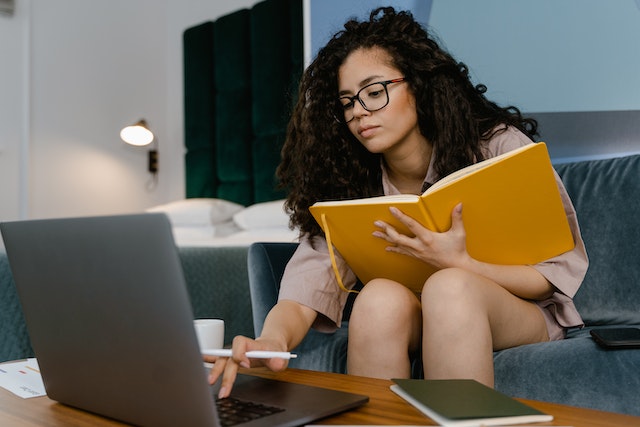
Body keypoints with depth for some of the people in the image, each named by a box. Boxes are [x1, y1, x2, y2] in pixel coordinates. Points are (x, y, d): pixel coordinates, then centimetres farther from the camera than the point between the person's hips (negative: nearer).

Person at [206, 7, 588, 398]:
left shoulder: (500, 148, -13)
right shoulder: (346, 183, -7)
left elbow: (560, 272, -11)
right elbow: (305, 289, -20)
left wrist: (459, 265, -29)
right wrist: (273, 341, -44)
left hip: (523, 316, -1)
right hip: (402, 324, 2)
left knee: (449, 288, -33)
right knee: (379, 297, -31)